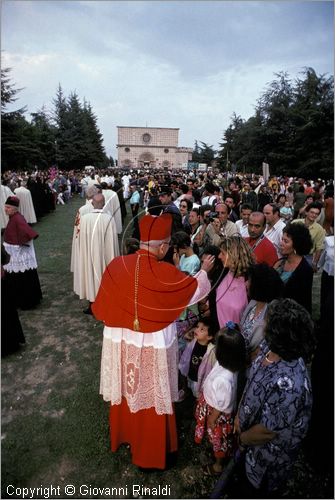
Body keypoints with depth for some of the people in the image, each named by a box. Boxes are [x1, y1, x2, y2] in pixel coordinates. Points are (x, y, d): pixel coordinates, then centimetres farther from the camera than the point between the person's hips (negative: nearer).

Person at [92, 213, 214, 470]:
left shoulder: (116, 265, -13)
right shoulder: (165, 273, -24)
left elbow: (103, 308, -1)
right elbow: (195, 288, -5)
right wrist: (204, 270, 14)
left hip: (120, 342, 4)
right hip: (152, 347, -4)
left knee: (126, 389, 26)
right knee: (151, 395, 17)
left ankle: (123, 434, 51)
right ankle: (150, 452, 38)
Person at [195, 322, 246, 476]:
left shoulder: (224, 379, -45)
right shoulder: (227, 363, -24)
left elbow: (221, 405, -29)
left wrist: (212, 419, -13)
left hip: (219, 414, -6)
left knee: (218, 439, 24)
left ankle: (218, 466, 54)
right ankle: (219, 454, 64)